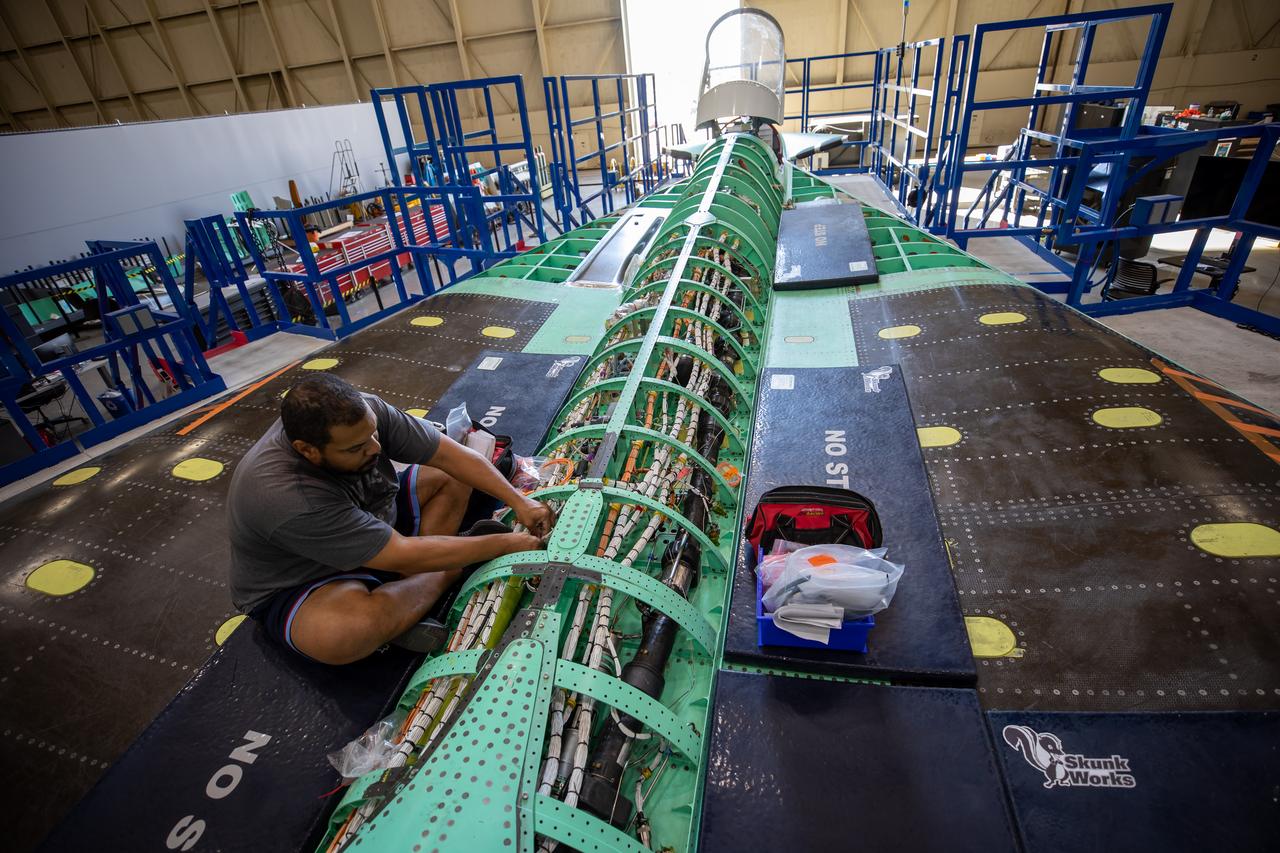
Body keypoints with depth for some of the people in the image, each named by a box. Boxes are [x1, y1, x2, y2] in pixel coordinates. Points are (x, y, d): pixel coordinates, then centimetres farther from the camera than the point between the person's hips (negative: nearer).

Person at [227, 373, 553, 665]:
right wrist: (506, 543, -29)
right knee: (349, 630, -40)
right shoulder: (286, 498, -37)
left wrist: (518, 500, -24)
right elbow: (403, 555, -35)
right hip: (299, 585, -7)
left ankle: (403, 610, -14)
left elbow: (452, 454, -14)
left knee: (453, 475, -2)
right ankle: (448, 574, -10)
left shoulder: (364, 412, -22)